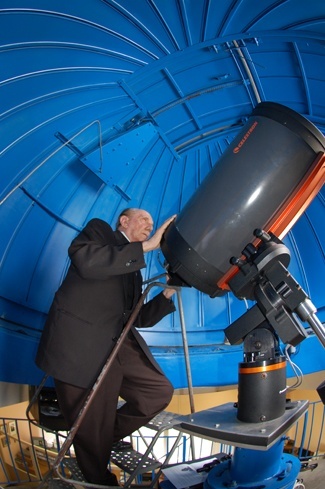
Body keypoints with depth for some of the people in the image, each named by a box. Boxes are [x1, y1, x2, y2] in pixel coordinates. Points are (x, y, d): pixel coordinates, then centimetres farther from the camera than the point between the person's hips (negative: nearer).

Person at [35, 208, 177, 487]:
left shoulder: (134, 269, 25)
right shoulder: (99, 229, 6)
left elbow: (138, 318, 22)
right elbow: (86, 262, -18)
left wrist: (167, 293, 8)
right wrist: (147, 246, -15)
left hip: (119, 345, 8)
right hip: (81, 346, -7)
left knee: (160, 392, 1)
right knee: (92, 432, -1)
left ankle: (108, 435, 20)